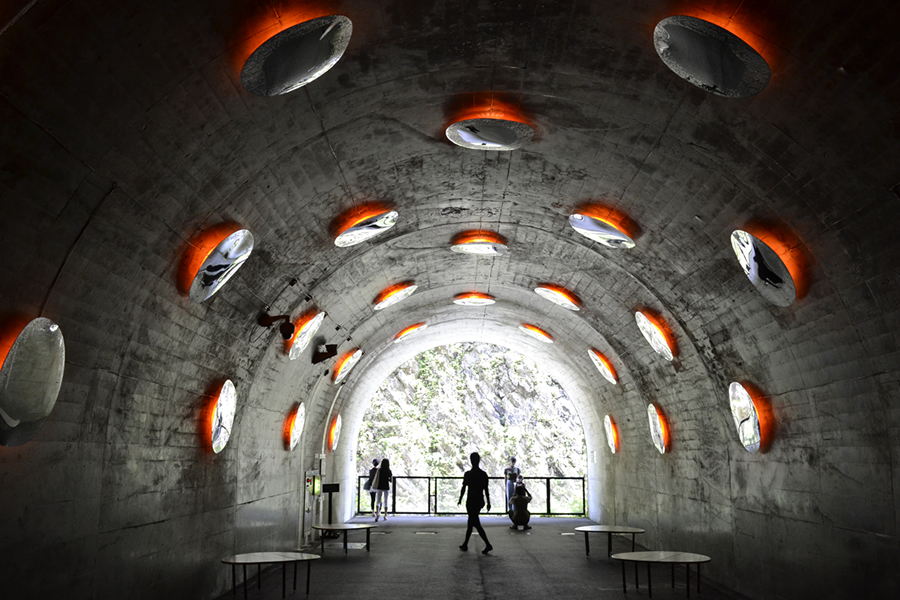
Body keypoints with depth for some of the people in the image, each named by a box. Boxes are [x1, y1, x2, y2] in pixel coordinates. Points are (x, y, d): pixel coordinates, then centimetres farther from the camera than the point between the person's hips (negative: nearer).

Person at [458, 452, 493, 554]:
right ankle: (465, 544, 25)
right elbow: (486, 490, 4)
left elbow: (463, 488, -7)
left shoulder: (468, 474, -12)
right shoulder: (484, 474, 1)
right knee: (470, 522, 17)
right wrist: (488, 503, 9)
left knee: (476, 523, -3)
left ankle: (488, 545, -12)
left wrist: (460, 500, 6)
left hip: (471, 501, -6)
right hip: (480, 501, 6)